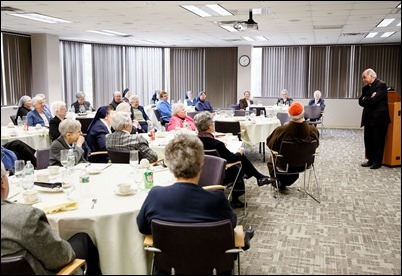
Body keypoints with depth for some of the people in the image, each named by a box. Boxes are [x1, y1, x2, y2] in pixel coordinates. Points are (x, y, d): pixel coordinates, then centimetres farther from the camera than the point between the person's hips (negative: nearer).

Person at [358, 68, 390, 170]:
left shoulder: (381, 85, -11)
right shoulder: (365, 88, 12)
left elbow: (374, 100, -20)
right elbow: (361, 101, 3)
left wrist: (365, 99, -4)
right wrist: (369, 99, -12)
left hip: (379, 118, -7)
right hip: (369, 118, 7)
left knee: (378, 141, 1)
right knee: (368, 140, 9)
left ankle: (378, 162, 10)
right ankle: (371, 160, 20)